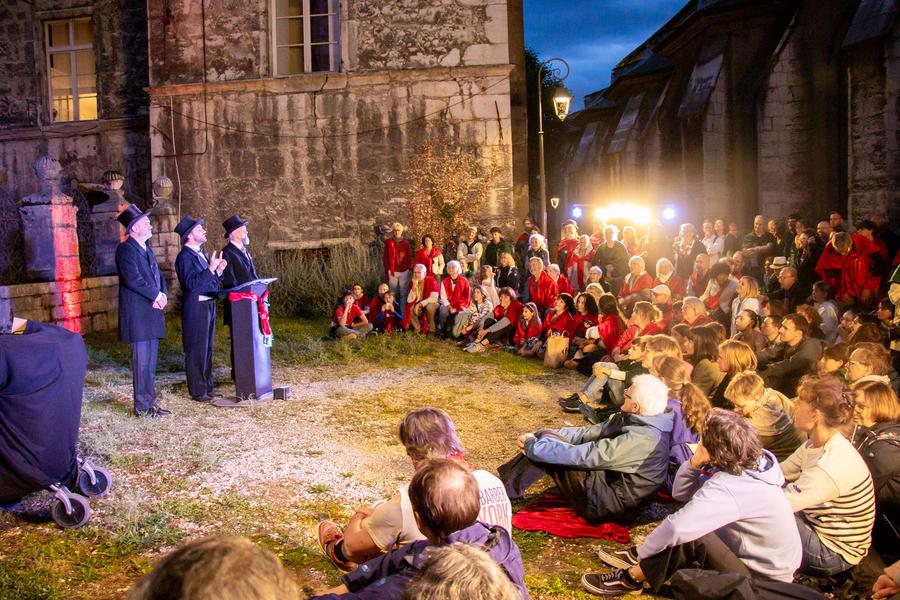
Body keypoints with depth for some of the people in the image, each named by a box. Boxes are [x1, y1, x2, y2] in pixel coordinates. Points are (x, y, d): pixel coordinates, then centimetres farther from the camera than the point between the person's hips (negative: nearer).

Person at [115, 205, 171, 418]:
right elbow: (132, 279, -20)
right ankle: (142, 406, 2)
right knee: (142, 360, -5)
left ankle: (150, 401, 19)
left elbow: (158, 276, 19)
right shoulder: (126, 249, -9)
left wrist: (163, 295, 0)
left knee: (150, 361, 12)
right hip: (138, 314, -9)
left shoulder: (147, 250, 19)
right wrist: (156, 295, -12)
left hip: (152, 312, 9)